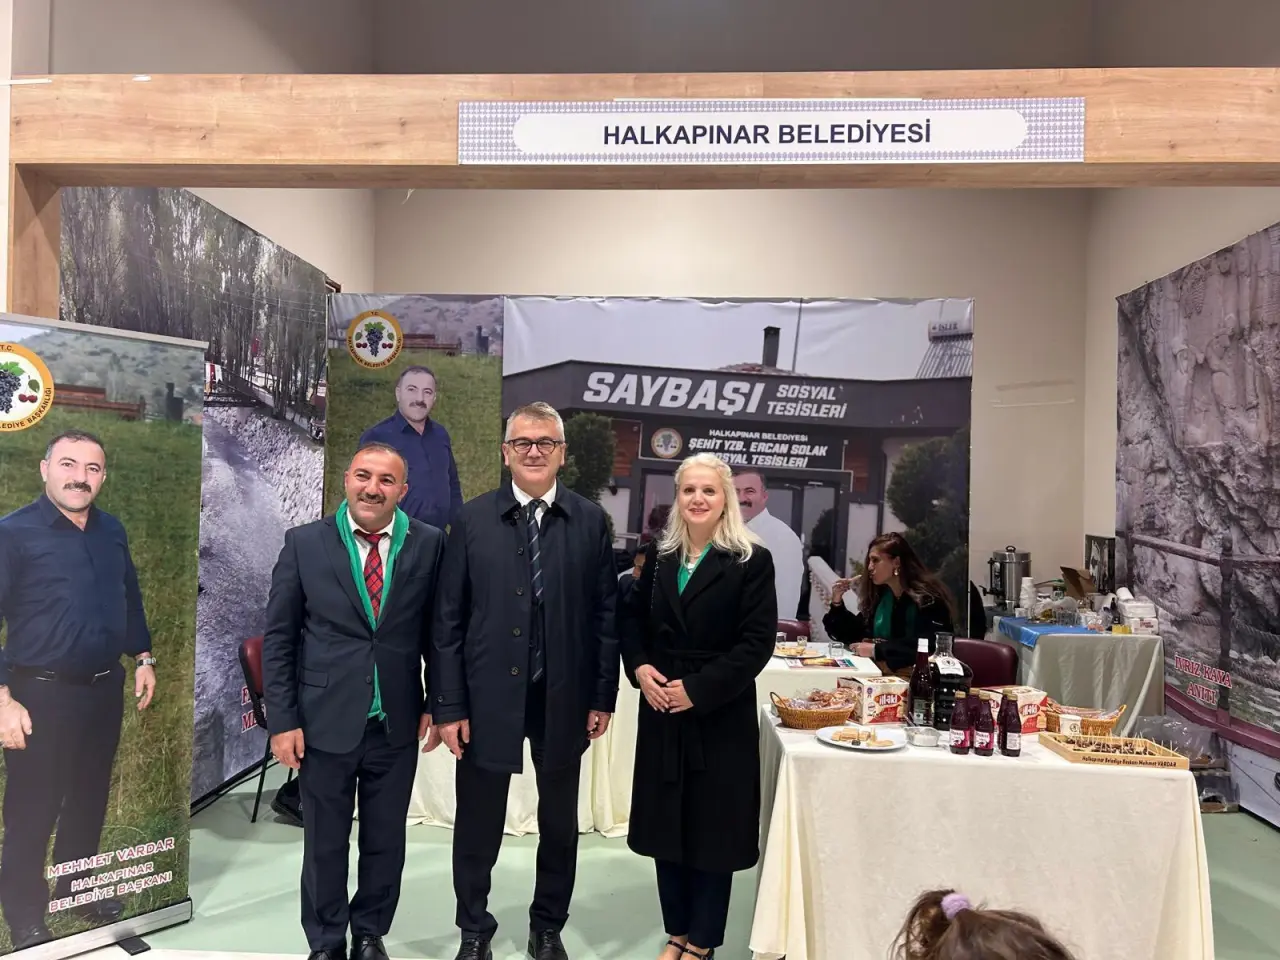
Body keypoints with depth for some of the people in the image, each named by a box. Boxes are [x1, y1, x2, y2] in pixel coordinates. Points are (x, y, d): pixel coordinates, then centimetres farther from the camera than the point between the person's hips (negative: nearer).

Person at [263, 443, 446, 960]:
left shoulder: (429, 544, -4)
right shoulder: (304, 543, -5)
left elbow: (437, 630, 4)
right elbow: (278, 639, -2)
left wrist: (436, 702, 1)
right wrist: (283, 721, -5)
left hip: (397, 724, 1)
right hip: (324, 721, -1)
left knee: (386, 840, 16)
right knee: (324, 843, 14)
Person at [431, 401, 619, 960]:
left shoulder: (590, 522, -2)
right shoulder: (473, 520, -4)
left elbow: (605, 613, 0)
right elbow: (448, 618, -4)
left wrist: (603, 696, -1)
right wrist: (448, 705, -6)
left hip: (564, 698, 1)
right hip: (489, 696, -1)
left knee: (559, 823, 17)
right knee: (477, 825, 13)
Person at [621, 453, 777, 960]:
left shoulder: (752, 560, -8)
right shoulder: (660, 554, 7)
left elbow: (757, 643, -13)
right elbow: (633, 619, 12)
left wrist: (697, 689, -18)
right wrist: (640, 668, -7)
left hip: (721, 716, -4)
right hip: (662, 713, 5)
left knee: (712, 828, 7)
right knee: (665, 824, 13)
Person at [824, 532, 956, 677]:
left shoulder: (927, 596, -11)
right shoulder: (879, 593, 8)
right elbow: (854, 635, 15)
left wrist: (877, 650, -25)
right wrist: (837, 603, 1)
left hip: (917, 675, -6)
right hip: (881, 672, 6)